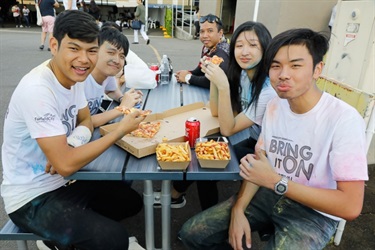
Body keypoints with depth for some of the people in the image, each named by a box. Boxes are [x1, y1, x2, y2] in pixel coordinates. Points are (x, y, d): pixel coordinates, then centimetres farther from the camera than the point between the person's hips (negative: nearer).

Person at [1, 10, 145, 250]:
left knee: (132, 201, 14)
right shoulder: (37, 90, -28)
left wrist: (71, 144, -15)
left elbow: (85, 121, 9)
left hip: (62, 182, 8)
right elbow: (66, 165, -29)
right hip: (32, 198, -8)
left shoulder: (73, 75, -3)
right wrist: (121, 129, -22)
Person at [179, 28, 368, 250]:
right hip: (270, 193, 5)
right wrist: (238, 208, -10)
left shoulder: (344, 120, -22)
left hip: (314, 212, -4)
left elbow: (351, 207, -22)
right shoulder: (275, 105, -3)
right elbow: (258, 164, 4)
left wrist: (275, 182, -25)